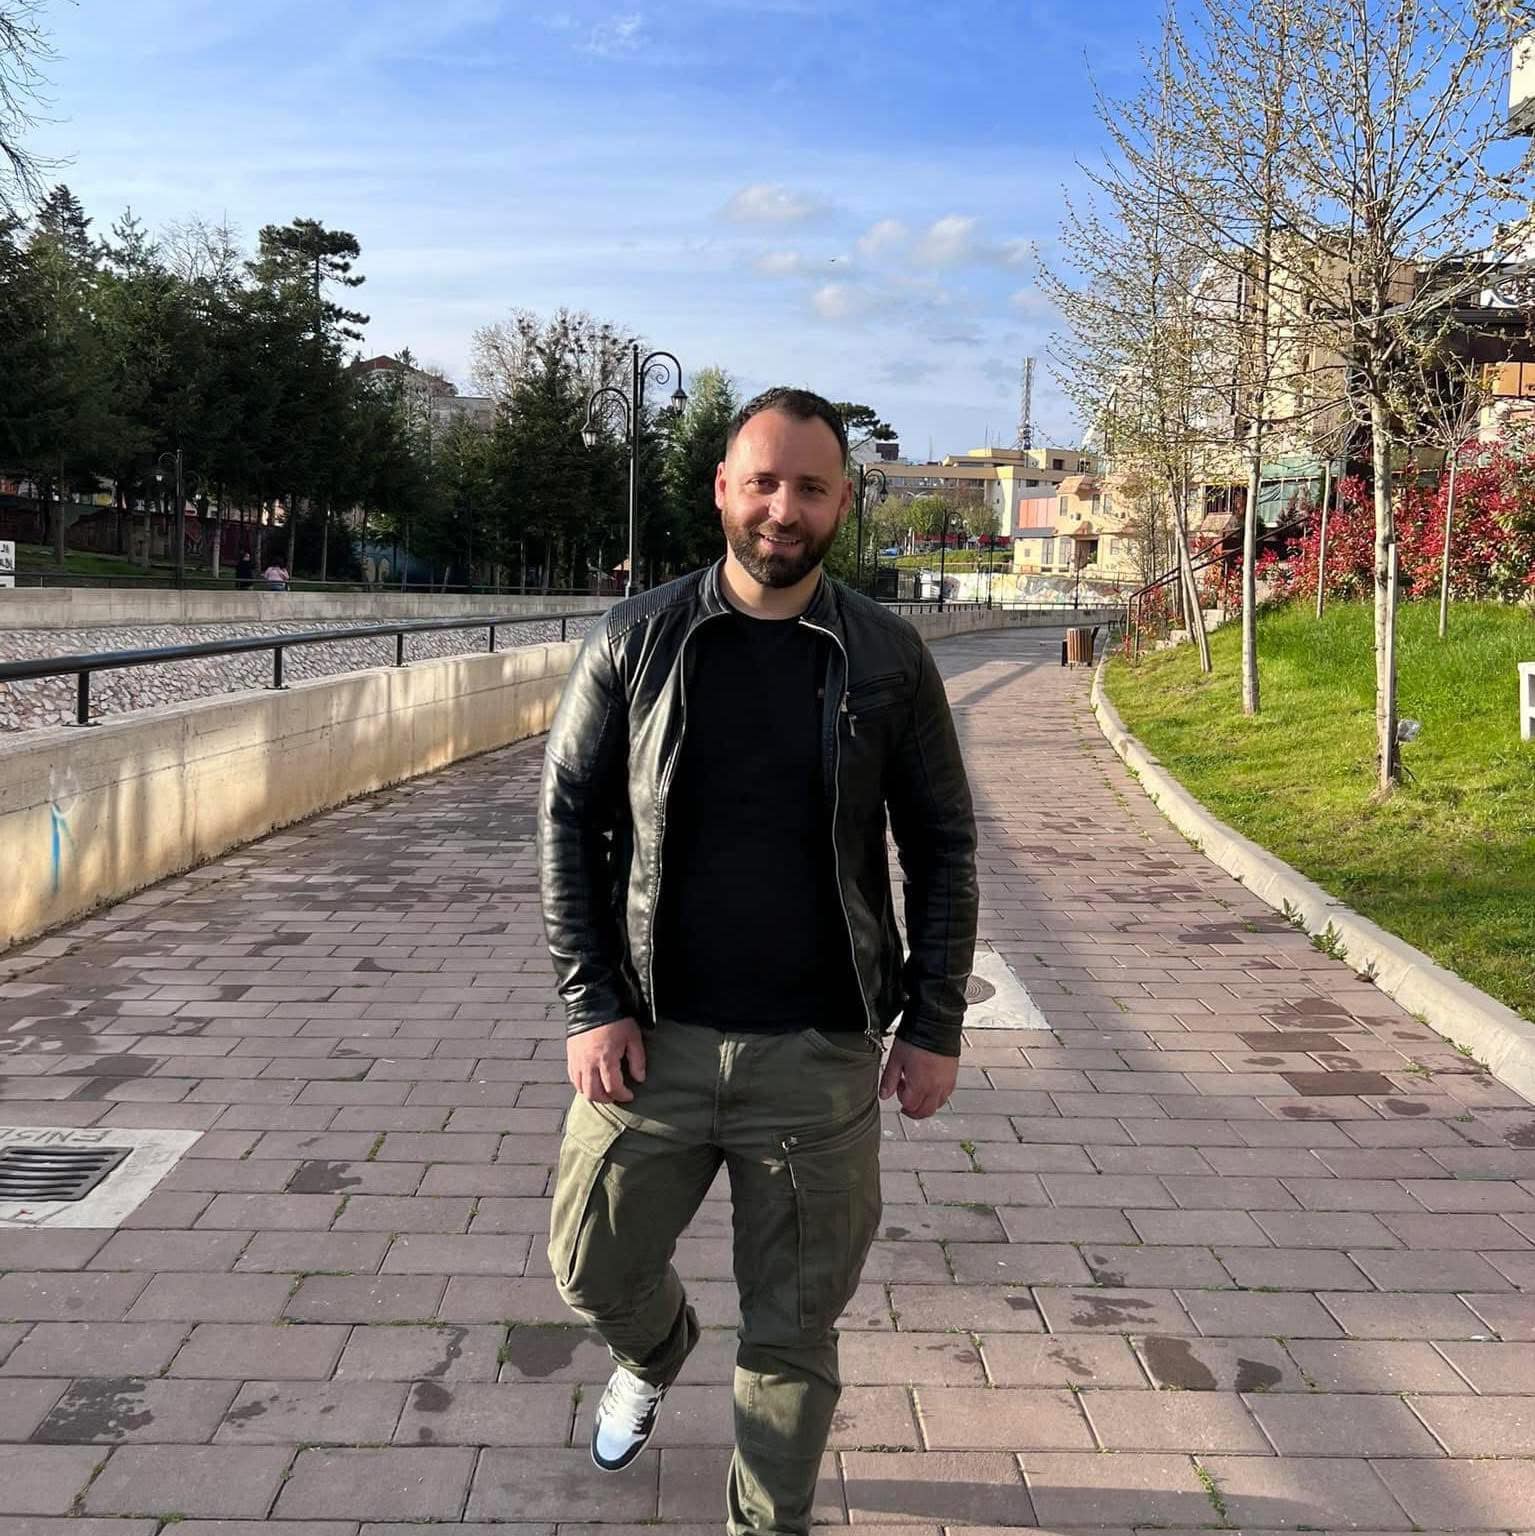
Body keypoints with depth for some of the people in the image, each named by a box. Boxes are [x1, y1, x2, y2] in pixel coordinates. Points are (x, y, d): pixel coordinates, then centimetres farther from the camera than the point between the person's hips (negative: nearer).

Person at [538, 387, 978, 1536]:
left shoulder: (888, 658, -2)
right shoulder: (637, 641, -2)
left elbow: (942, 847, 4)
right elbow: (569, 821, 2)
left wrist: (936, 1025, 0)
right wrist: (590, 1003, -5)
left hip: (820, 1053, -1)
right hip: (655, 1038, 1)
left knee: (795, 1327, 9)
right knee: (594, 1267, 14)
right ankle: (656, 1353, 49)